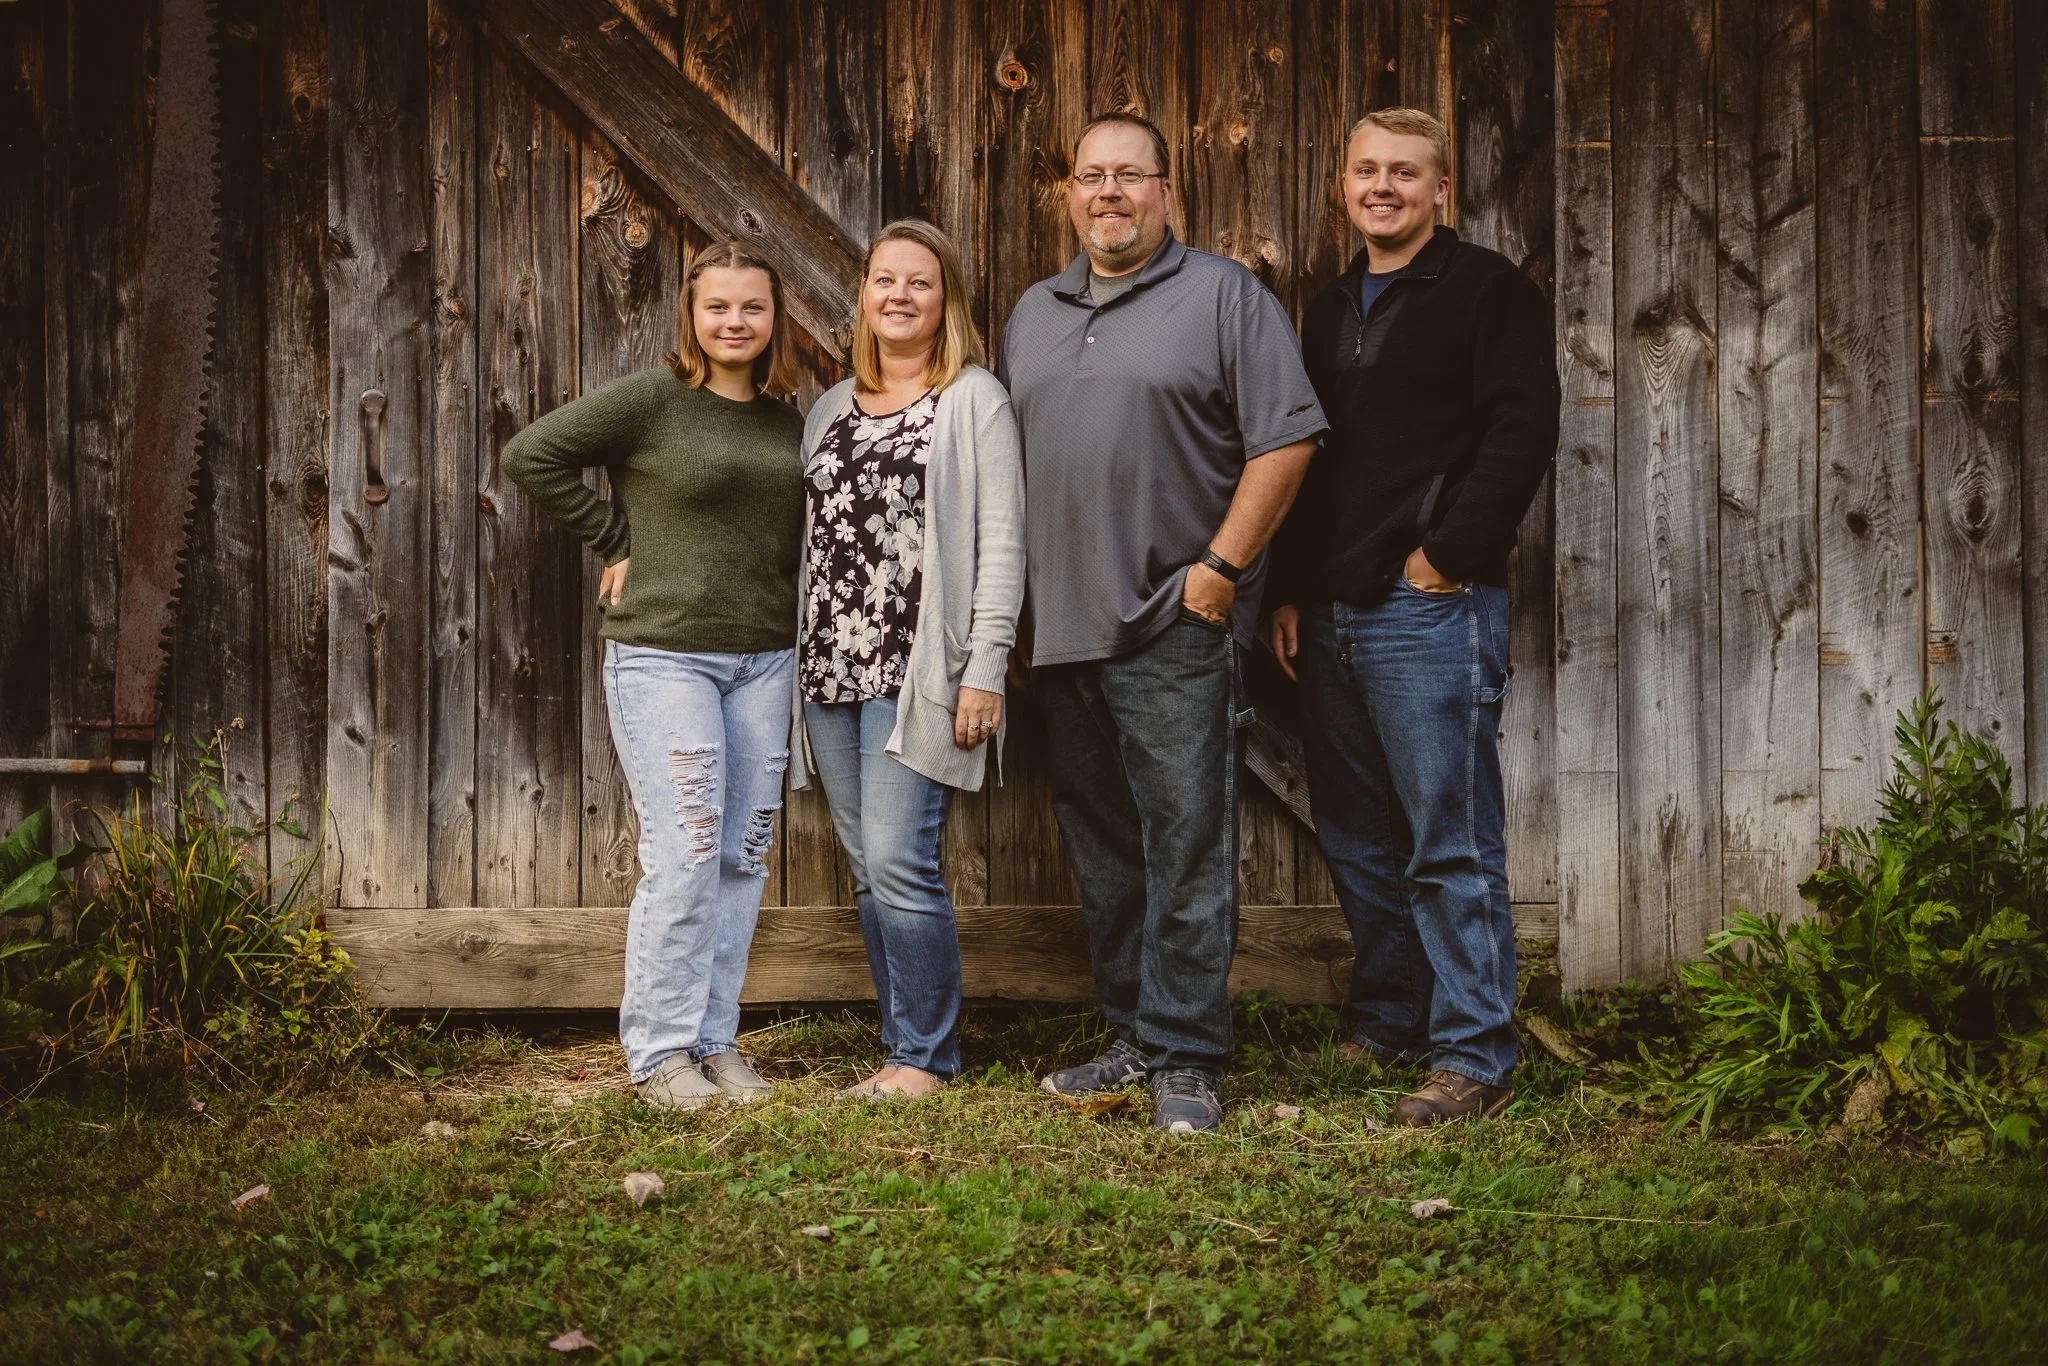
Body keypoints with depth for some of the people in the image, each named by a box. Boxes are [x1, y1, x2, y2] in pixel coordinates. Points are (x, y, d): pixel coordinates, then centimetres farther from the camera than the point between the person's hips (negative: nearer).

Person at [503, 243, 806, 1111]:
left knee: (743, 857, 7)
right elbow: (530, 455, -8)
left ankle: (715, 1041, 17)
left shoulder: (787, 421, 11)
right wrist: (613, 542, -6)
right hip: (664, 656, -5)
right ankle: (660, 1053, 2)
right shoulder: (651, 399, -5)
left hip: (764, 660, 6)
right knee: (684, 855, -9)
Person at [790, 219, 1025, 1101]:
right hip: (830, 667, 6)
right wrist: (800, 657, 12)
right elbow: (810, 538, 18)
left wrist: (985, 670, -12)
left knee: (899, 862, -12)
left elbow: (1001, 542, -5)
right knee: (867, 871, 7)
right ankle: (906, 1047, 17)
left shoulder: (975, 400, 0)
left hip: (918, 670, -6)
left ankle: (926, 1056, 1)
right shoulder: (830, 409, 18)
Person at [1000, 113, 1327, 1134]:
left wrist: (1223, 564, -12)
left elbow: (1286, 438, -7)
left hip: (1173, 627, -6)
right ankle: (1132, 1036, 22)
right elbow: (1005, 457, 22)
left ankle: (1186, 1057, 1)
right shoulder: (1034, 313, 19)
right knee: (1101, 848, 12)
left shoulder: (1224, 296, -1)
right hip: (1061, 628, 6)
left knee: (1185, 848, -6)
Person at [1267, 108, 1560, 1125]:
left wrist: (1447, 555, -14)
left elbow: (1522, 433, -11)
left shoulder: (1486, 290, -1)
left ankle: (1475, 1058, -1)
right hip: (1329, 615, 7)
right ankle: (1387, 1024, 26)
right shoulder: (1328, 312, 20)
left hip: (1432, 610, -7)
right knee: (1357, 842, 13)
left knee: (1450, 843, -6)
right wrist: (1288, 594, 14)